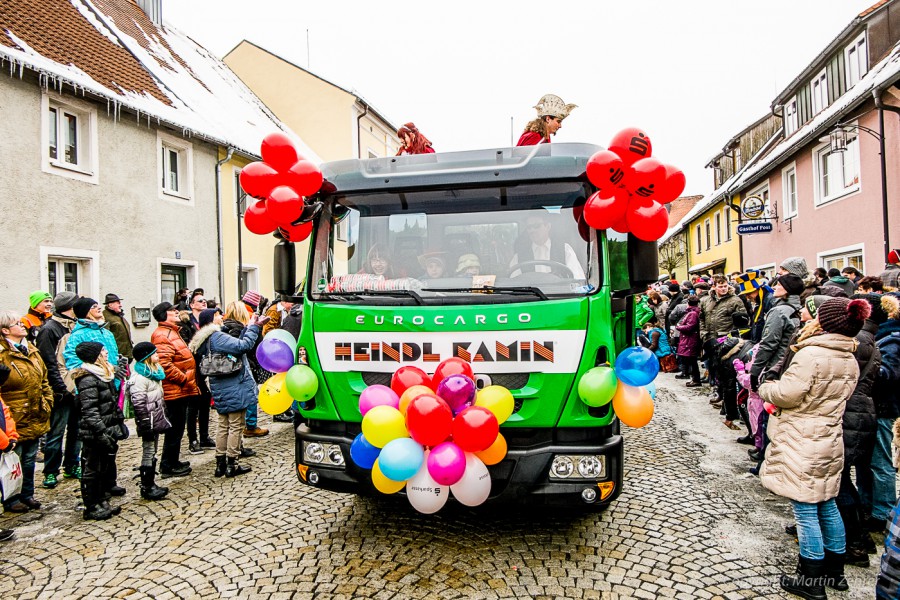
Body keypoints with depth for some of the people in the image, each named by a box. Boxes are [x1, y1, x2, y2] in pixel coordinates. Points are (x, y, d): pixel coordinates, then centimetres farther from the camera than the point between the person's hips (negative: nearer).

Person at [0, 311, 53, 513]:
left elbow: (44, 380, 17)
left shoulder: (32, 350, 11)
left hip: (36, 419, 7)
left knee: (30, 458, 17)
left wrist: (47, 403, 10)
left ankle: (27, 494, 31)